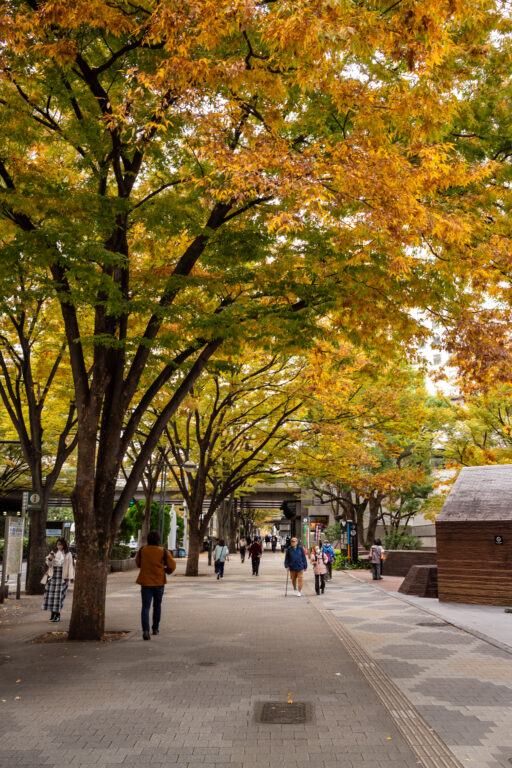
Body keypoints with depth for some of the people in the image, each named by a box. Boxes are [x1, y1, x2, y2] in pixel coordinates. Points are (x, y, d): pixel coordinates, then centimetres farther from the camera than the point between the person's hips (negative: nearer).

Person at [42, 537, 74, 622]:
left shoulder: (68, 554, -1)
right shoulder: (53, 553, 11)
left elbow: (70, 566, -3)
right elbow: (48, 564, 15)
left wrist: (71, 577, -12)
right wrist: (49, 559, -7)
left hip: (62, 577, -4)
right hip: (52, 576, 4)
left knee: (59, 595, -7)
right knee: (51, 593, 2)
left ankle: (58, 615, -2)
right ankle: (53, 613, 14)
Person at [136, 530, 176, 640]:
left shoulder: (142, 550, -4)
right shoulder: (164, 552, -10)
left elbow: (138, 563, 12)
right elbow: (172, 566, -6)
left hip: (145, 582, 0)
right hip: (159, 582, 0)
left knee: (145, 607, -1)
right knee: (157, 605, 20)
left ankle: (145, 630, -18)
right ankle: (155, 628, 29)